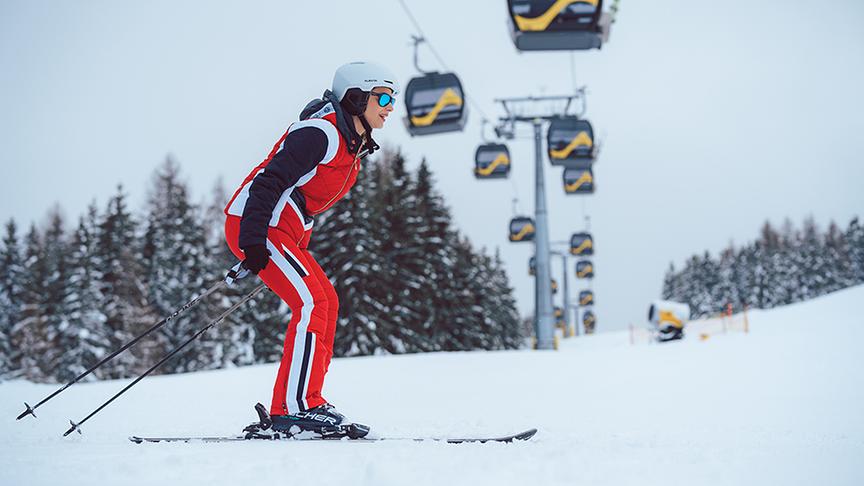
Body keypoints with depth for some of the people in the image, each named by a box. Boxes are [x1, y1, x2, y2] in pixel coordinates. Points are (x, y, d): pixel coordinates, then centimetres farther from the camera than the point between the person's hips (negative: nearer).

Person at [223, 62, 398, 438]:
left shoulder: (353, 145, 14)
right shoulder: (320, 134, -16)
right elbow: (269, 182, -22)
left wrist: (297, 252, 21)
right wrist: (254, 243, -27)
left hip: (287, 230, 10)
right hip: (257, 225, -10)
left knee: (326, 302, 5)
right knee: (312, 302, -17)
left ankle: (305, 402, 7)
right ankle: (295, 408, -18)